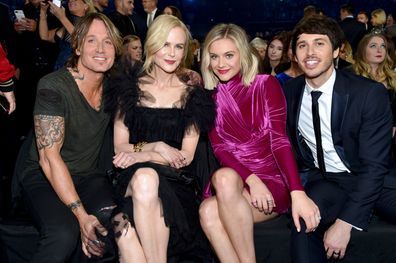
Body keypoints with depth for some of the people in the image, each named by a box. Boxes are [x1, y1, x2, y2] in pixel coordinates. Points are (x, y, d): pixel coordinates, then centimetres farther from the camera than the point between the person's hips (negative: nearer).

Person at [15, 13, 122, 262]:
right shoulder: (52, 86, -16)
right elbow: (49, 157, -20)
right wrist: (80, 213, -28)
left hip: (89, 175, 5)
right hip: (42, 176, -4)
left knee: (108, 216, -28)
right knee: (64, 235, -33)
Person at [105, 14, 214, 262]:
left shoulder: (192, 91, 6)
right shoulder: (130, 86, 8)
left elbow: (186, 156, 1)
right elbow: (120, 146, 6)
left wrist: (141, 155, -12)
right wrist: (157, 147, -10)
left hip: (174, 181, -1)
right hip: (132, 179, 1)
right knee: (144, 178, -35)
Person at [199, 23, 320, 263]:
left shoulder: (266, 85, -1)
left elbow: (279, 139, -11)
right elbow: (219, 147, -1)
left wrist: (298, 193, -25)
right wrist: (251, 179, -19)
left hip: (272, 181, -2)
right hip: (231, 179, 2)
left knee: (212, 210, -31)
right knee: (208, 212, -32)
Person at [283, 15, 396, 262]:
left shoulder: (370, 93, -14)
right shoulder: (288, 92, -2)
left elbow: (373, 165, -17)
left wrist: (344, 223, -24)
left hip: (372, 178, -1)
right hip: (322, 183, 1)